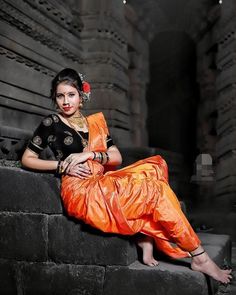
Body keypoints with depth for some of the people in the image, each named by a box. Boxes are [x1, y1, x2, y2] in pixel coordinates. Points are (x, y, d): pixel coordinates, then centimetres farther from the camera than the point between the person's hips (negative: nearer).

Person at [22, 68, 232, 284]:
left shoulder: (95, 122, 16)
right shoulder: (51, 124, 3)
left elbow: (117, 157, 10)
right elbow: (27, 159, 4)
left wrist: (90, 154, -8)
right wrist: (61, 166, -8)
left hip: (103, 185, 6)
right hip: (81, 193, -6)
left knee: (156, 165, -11)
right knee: (156, 191, -17)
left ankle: (146, 237, -16)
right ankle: (199, 257, -10)